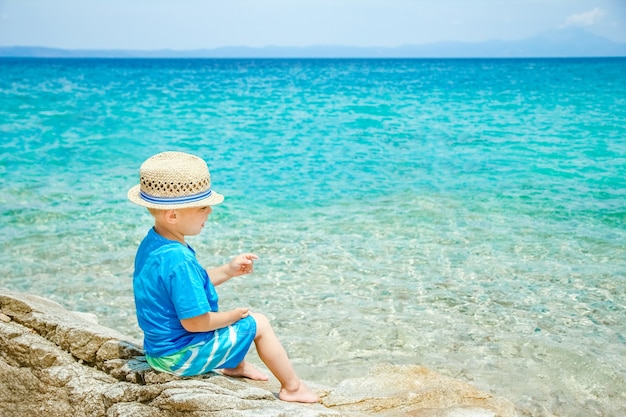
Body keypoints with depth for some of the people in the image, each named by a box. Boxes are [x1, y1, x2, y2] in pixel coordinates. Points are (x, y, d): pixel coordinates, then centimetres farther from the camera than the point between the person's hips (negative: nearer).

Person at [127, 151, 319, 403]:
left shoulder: (153, 243, -2)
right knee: (259, 324, 2)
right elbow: (194, 322, -30)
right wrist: (232, 316, -13)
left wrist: (228, 271, 4)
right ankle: (293, 388, 16)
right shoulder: (179, 261, -33)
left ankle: (235, 366, 39)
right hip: (181, 357, -9)